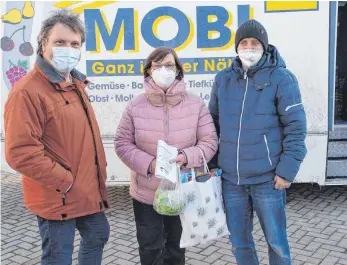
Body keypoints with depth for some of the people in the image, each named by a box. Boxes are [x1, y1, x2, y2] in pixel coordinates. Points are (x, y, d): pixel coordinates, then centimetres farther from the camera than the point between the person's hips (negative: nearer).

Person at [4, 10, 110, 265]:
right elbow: (20, 152, -27)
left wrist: (99, 170, 12)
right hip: (57, 197, -9)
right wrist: (66, 181, -21)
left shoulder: (75, 84, 9)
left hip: (88, 191, 9)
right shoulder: (28, 90, -20)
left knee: (98, 235, 25)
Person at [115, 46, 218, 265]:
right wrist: (149, 164, -21)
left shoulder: (196, 104, -6)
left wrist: (186, 157, -25)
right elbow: (122, 144, -5)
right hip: (146, 194, 0)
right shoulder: (135, 106, -6)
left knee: (176, 247, 21)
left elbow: (210, 142, -5)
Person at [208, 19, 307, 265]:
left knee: (276, 240, 10)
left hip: (268, 178, -4)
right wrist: (211, 162, 9)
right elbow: (214, 123, 14)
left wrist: (287, 169, -13)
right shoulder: (223, 79, 6)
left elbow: (296, 127, -8)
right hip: (231, 179, 4)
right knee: (239, 240, 16)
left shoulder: (281, 78, -6)